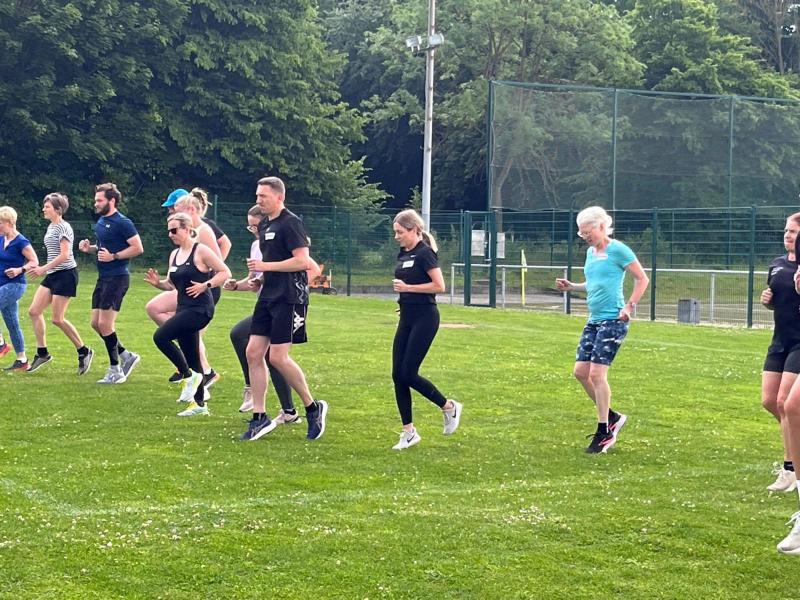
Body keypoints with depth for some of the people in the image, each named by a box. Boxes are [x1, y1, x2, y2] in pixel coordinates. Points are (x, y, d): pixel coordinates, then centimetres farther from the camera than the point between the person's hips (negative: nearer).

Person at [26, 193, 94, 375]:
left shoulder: (63, 228, -14)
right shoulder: (51, 227, 14)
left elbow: (64, 255, -21)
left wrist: (43, 268, -22)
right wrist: (44, 269, 19)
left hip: (65, 274, -9)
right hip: (53, 275, 9)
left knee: (57, 319, -8)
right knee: (34, 311, 1)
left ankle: (84, 351, 6)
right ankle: (42, 353, 9)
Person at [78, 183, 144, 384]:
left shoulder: (122, 223, -14)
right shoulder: (100, 222, 13)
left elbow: (138, 248, -17)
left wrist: (113, 256, -21)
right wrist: (89, 248, 7)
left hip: (117, 278, -9)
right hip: (103, 277, 9)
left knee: (105, 324, -8)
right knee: (96, 323, 10)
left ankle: (115, 371, 3)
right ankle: (127, 356, 23)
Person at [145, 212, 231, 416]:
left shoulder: (200, 250, -9)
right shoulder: (174, 255, 14)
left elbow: (225, 272, -9)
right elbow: (171, 284, 18)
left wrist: (205, 285, -19)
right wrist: (157, 282, -1)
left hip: (199, 309, -8)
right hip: (183, 308, 8)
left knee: (161, 336, -20)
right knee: (191, 357, 10)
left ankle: (189, 376, -6)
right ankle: (200, 403, 18)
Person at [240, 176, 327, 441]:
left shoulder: (290, 223, -12)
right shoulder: (264, 225, 16)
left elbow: (302, 261, -20)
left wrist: (265, 266, -17)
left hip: (289, 298, -9)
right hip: (268, 297, 9)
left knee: (278, 357, -11)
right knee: (253, 353, 3)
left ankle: (314, 408, 7)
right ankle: (259, 418, 9)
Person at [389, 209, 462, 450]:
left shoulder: (424, 253, -13)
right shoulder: (403, 254, 12)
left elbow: (439, 286, -19)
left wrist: (407, 287, -18)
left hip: (424, 318, -9)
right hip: (407, 317, 9)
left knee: (408, 374, -10)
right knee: (398, 375, 2)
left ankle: (449, 407, 11)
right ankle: (409, 432, 8)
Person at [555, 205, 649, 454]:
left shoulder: (617, 250, -10)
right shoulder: (591, 252, 14)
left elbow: (642, 279, -6)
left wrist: (629, 307, -12)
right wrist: (571, 287, 10)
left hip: (613, 320, -9)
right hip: (594, 320, 9)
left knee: (597, 373, -10)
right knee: (581, 371, 5)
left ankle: (604, 432, 1)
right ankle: (611, 417, 21)